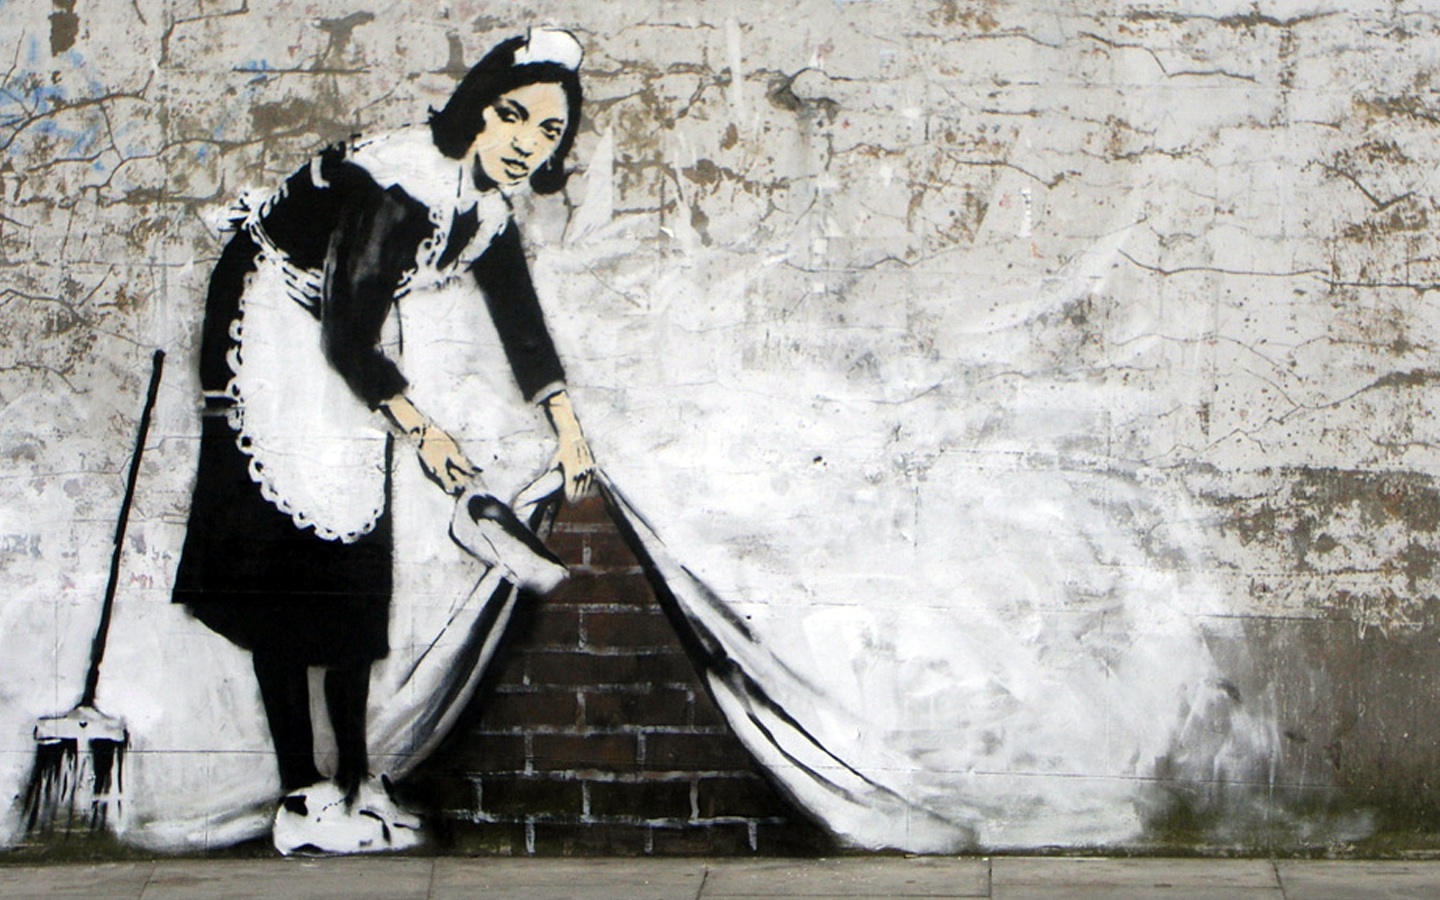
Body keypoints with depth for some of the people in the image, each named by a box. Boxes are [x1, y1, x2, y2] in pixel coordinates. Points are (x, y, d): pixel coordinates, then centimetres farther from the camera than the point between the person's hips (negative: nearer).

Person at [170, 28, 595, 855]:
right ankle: (301, 802, -12)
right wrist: (419, 429, -11)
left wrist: (569, 428, 7)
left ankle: (355, 783, 15)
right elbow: (347, 337, -25)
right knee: (287, 560, -12)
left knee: (357, 562, 8)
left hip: (354, 350, 9)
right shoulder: (398, 186, -30)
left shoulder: (488, 209, -4)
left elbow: (523, 326, 10)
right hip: (271, 328, -9)